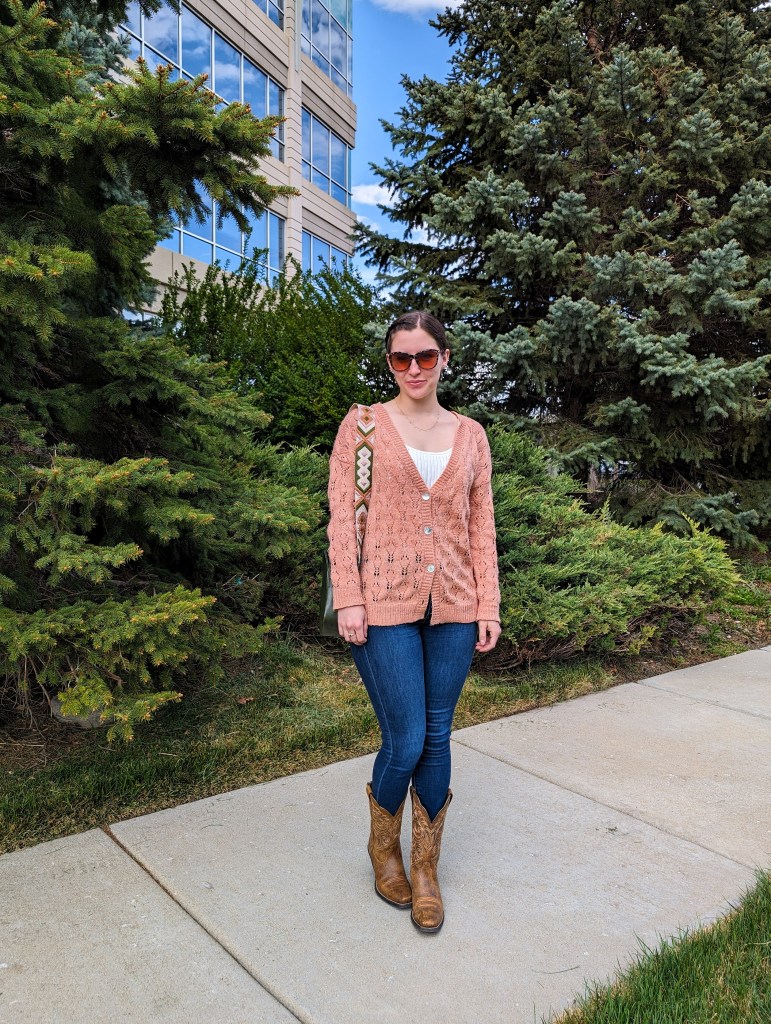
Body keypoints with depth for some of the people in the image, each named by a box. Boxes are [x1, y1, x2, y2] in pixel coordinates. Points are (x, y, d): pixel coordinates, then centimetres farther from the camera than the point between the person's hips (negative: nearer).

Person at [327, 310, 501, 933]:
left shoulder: (470, 435, 10)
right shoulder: (363, 426, 2)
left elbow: (482, 524, 9)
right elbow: (342, 516, -3)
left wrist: (488, 606, 4)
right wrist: (348, 600, -10)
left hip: (453, 607, 3)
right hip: (385, 605, -3)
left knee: (437, 739, 10)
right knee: (405, 742, -1)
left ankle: (426, 867, 31)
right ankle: (384, 846, 31)